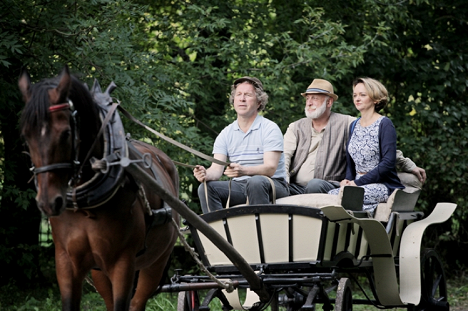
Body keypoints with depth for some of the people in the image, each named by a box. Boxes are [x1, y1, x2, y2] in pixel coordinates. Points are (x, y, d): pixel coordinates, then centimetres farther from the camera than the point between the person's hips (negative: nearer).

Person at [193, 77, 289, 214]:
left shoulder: (270, 129, -5)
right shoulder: (226, 134, 10)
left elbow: (270, 168, -18)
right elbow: (217, 168, -1)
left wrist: (244, 171, -38)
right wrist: (206, 174, -27)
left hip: (273, 186, -4)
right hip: (239, 186, 4)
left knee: (256, 182, -37)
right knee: (206, 188, -20)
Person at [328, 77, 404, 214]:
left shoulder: (384, 125, -4)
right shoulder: (354, 126, 19)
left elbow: (388, 163, -13)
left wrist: (358, 182, -17)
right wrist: (348, 179, -2)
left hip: (383, 185, -6)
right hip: (360, 185, 6)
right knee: (331, 194, -27)